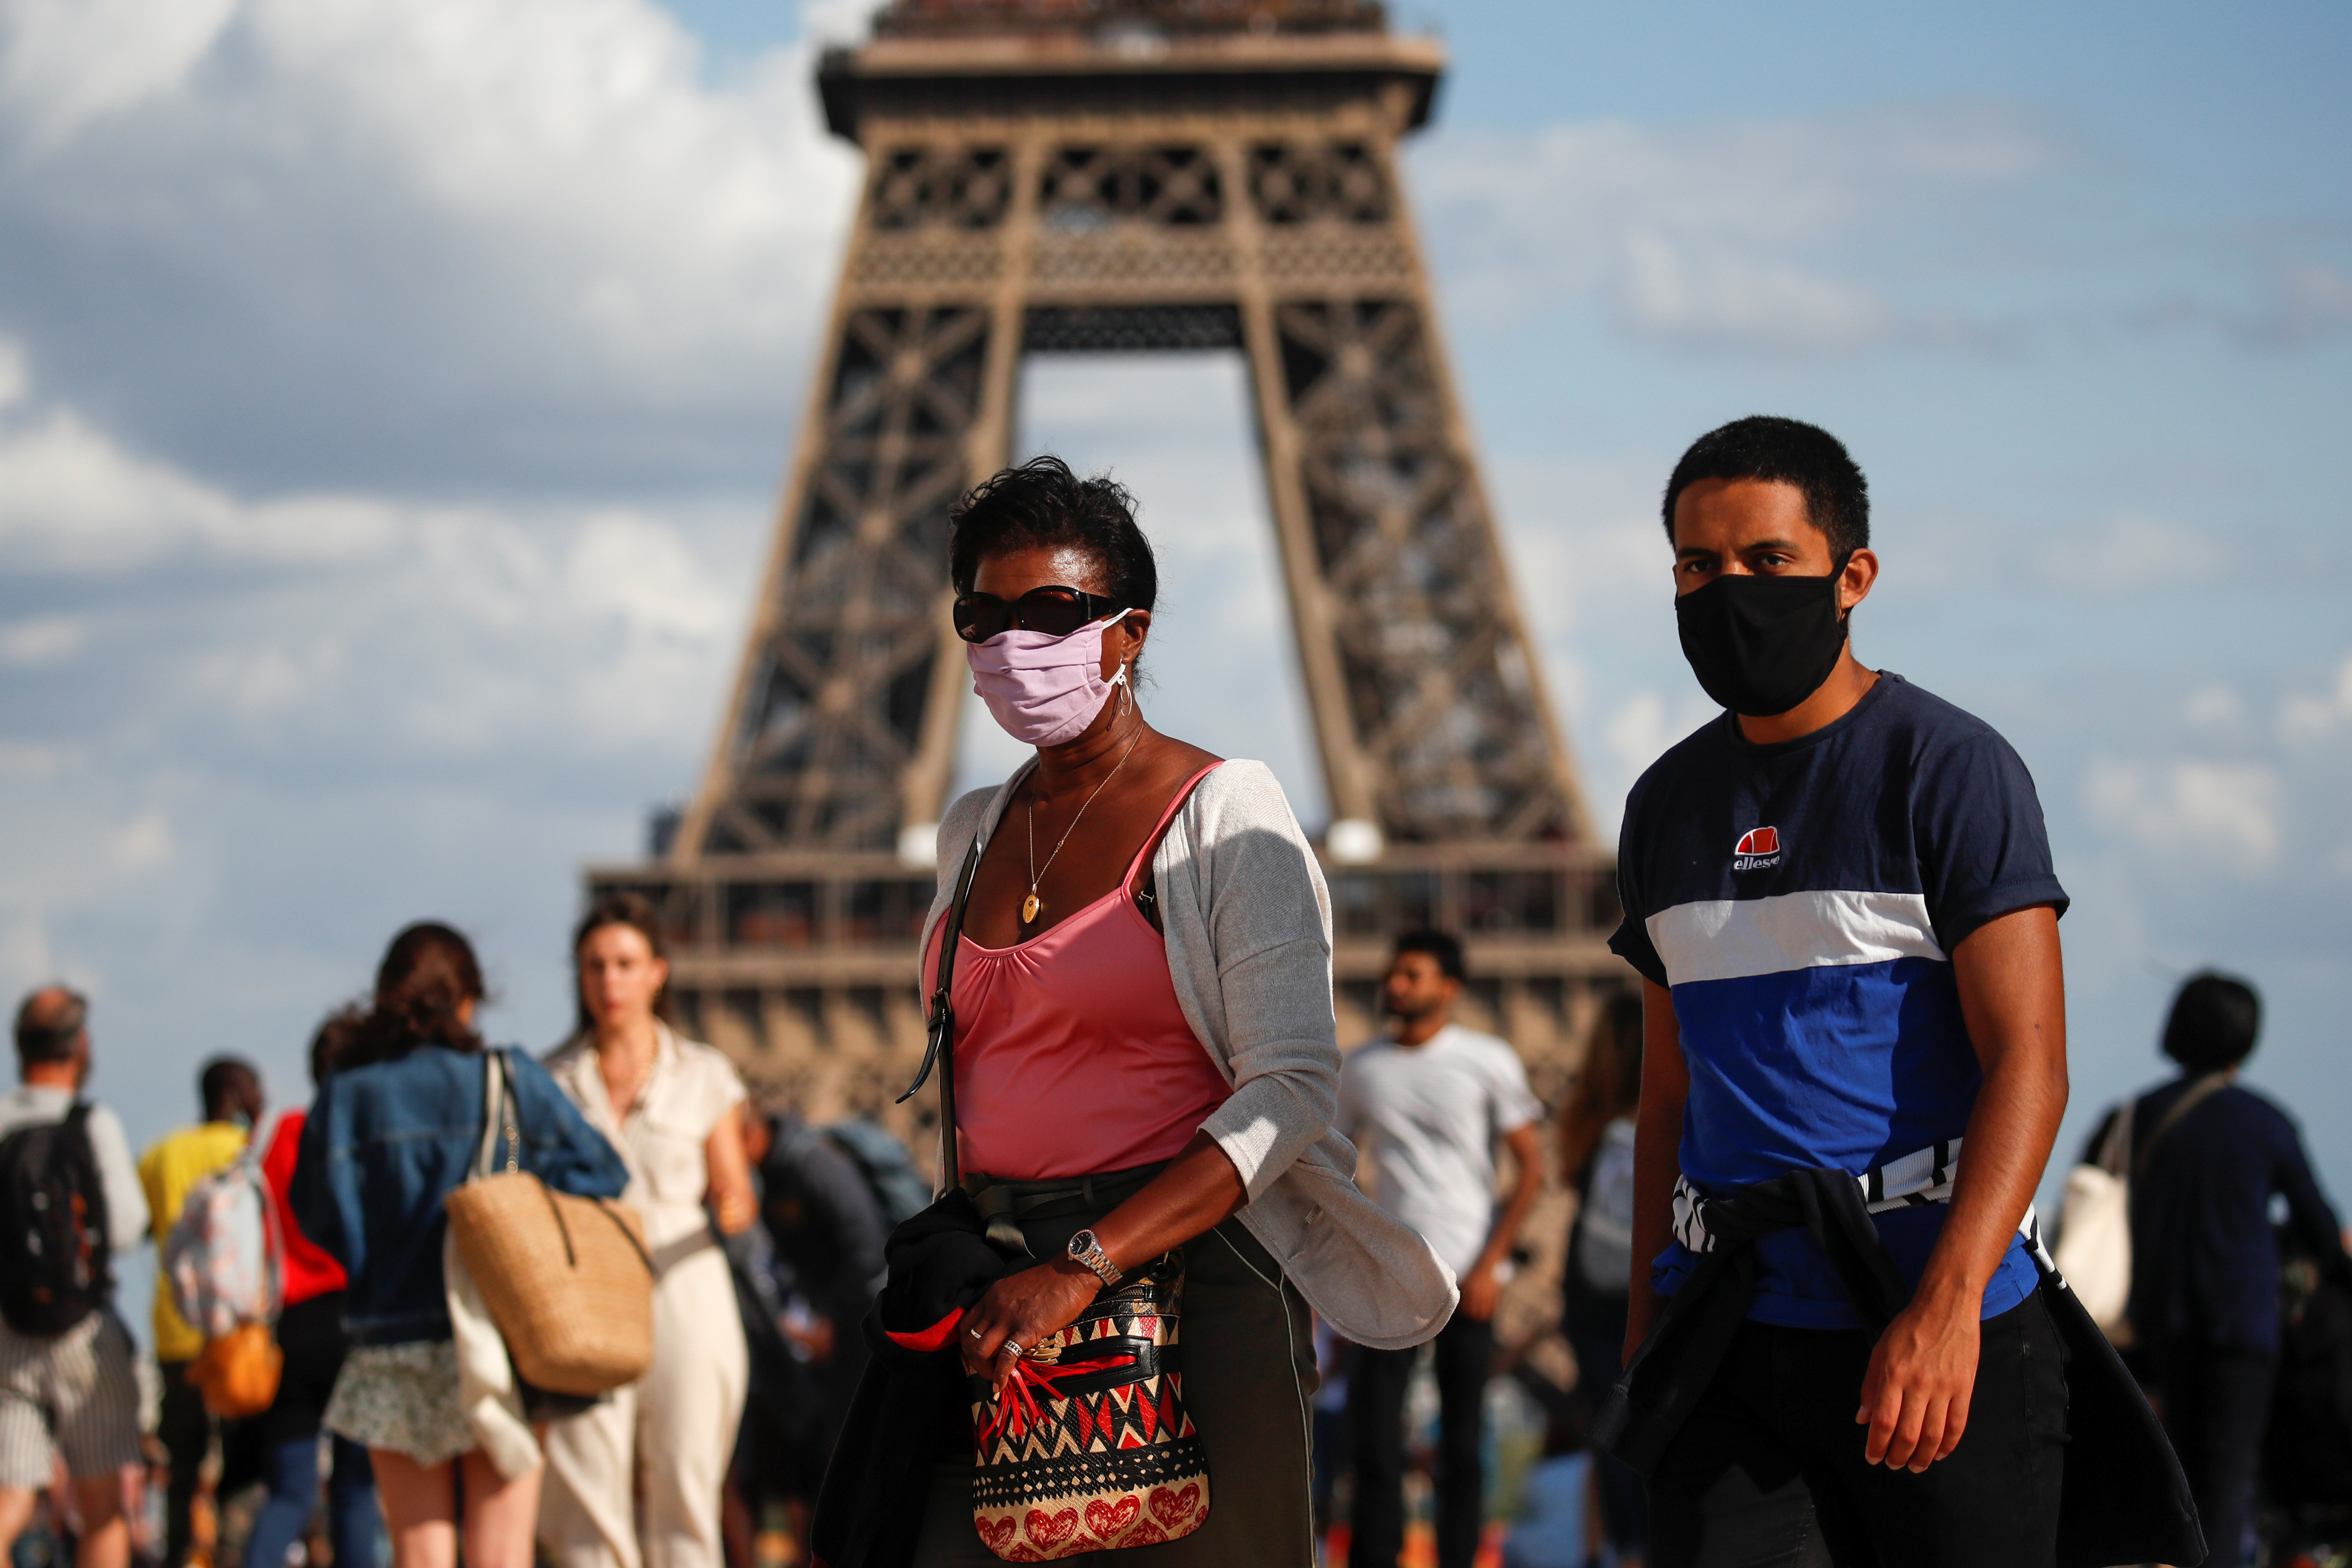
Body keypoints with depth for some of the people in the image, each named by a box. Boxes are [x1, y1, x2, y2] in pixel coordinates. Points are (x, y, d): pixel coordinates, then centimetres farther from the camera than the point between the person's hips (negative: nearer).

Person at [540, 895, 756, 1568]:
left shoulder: (703, 1076, 6)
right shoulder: (551, 1080, 8)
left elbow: (736, 1195, 8)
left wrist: (735, 1209, -15)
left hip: (684, 1292, -1)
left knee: (686, 1497, -6)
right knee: (590, 1503, -6)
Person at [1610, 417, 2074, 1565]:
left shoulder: (1952, 769, -4)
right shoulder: (1670, 806, 15)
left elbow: (2028, 1064, -12)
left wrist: (1943, 1310, -22)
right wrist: (1646, 1313, 15)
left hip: (1941, 1336, -4)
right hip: (1732, 1332, 5)